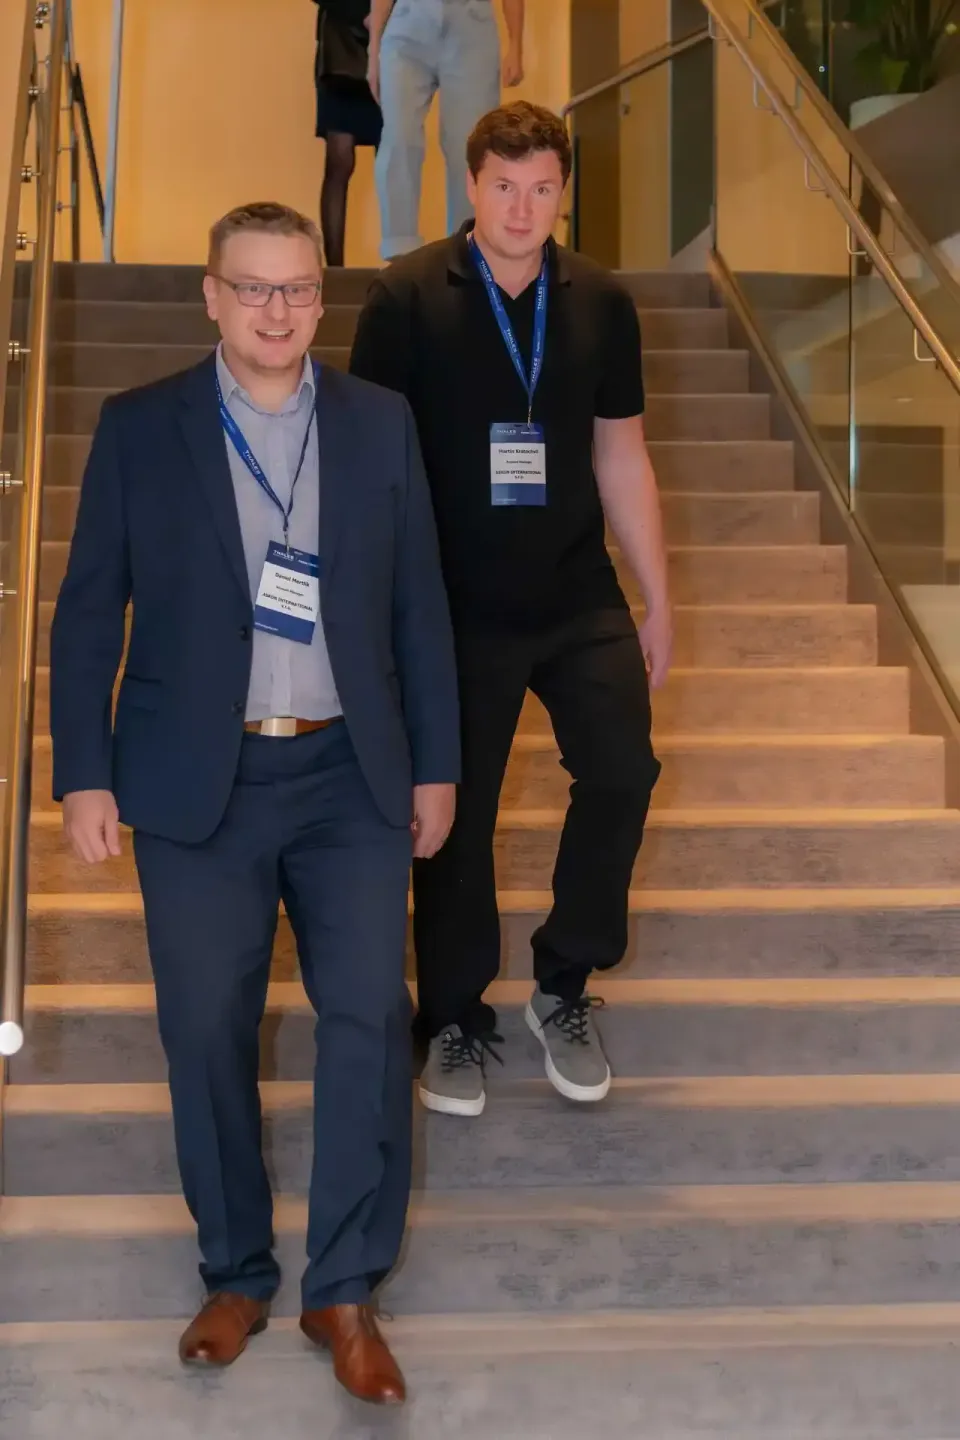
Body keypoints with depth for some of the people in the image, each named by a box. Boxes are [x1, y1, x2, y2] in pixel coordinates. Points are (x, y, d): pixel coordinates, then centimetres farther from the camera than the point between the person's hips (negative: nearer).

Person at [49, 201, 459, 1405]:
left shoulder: (380, 423, 5)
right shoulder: (138, 427, 1)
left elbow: (418, 605, 7)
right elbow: (88, 615, 1)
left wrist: (436, 765, 6)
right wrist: (83, 776, -4)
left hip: (350, 777, 1)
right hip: (196, 783, 0)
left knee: (369, 1020, -4)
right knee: (207, 1032, 7)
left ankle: (345, 1291, 13)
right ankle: (234, 1275, 26)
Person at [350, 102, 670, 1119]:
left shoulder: (600, 304, 5)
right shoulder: (408, 298, -6)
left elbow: (622, 458, 11)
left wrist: (658, 600, 11)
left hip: (580, 597, 3)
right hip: (457, 608, -2)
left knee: (622, 771, -12)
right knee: (458, 815, 6)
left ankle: (563, 987, 11)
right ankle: (454, 1021, 25)